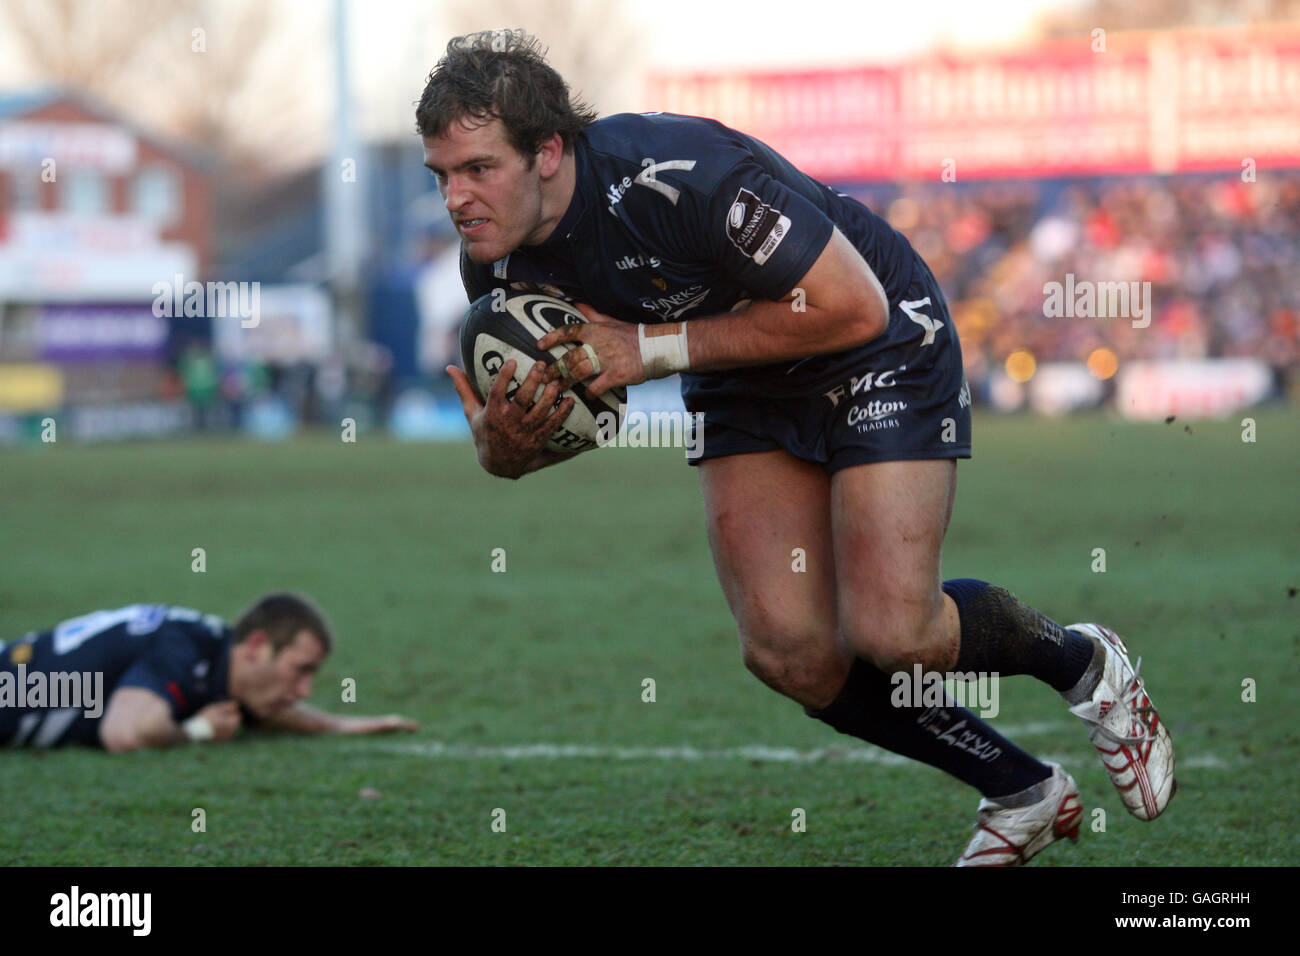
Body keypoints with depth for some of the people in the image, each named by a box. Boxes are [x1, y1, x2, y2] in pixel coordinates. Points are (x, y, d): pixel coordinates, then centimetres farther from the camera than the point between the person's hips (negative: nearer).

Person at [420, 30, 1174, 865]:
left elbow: (854, 306, -30)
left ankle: (1083, 662, 15)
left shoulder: (681, 176, -35)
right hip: (745, 389, 7)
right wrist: (501, 449, -27)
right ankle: (1022, 794, 14)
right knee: (788, 651, -7)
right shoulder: (500, 263, -15)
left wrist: (656, 347, -30)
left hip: (880, 348, -6)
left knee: (891, 631, -18)